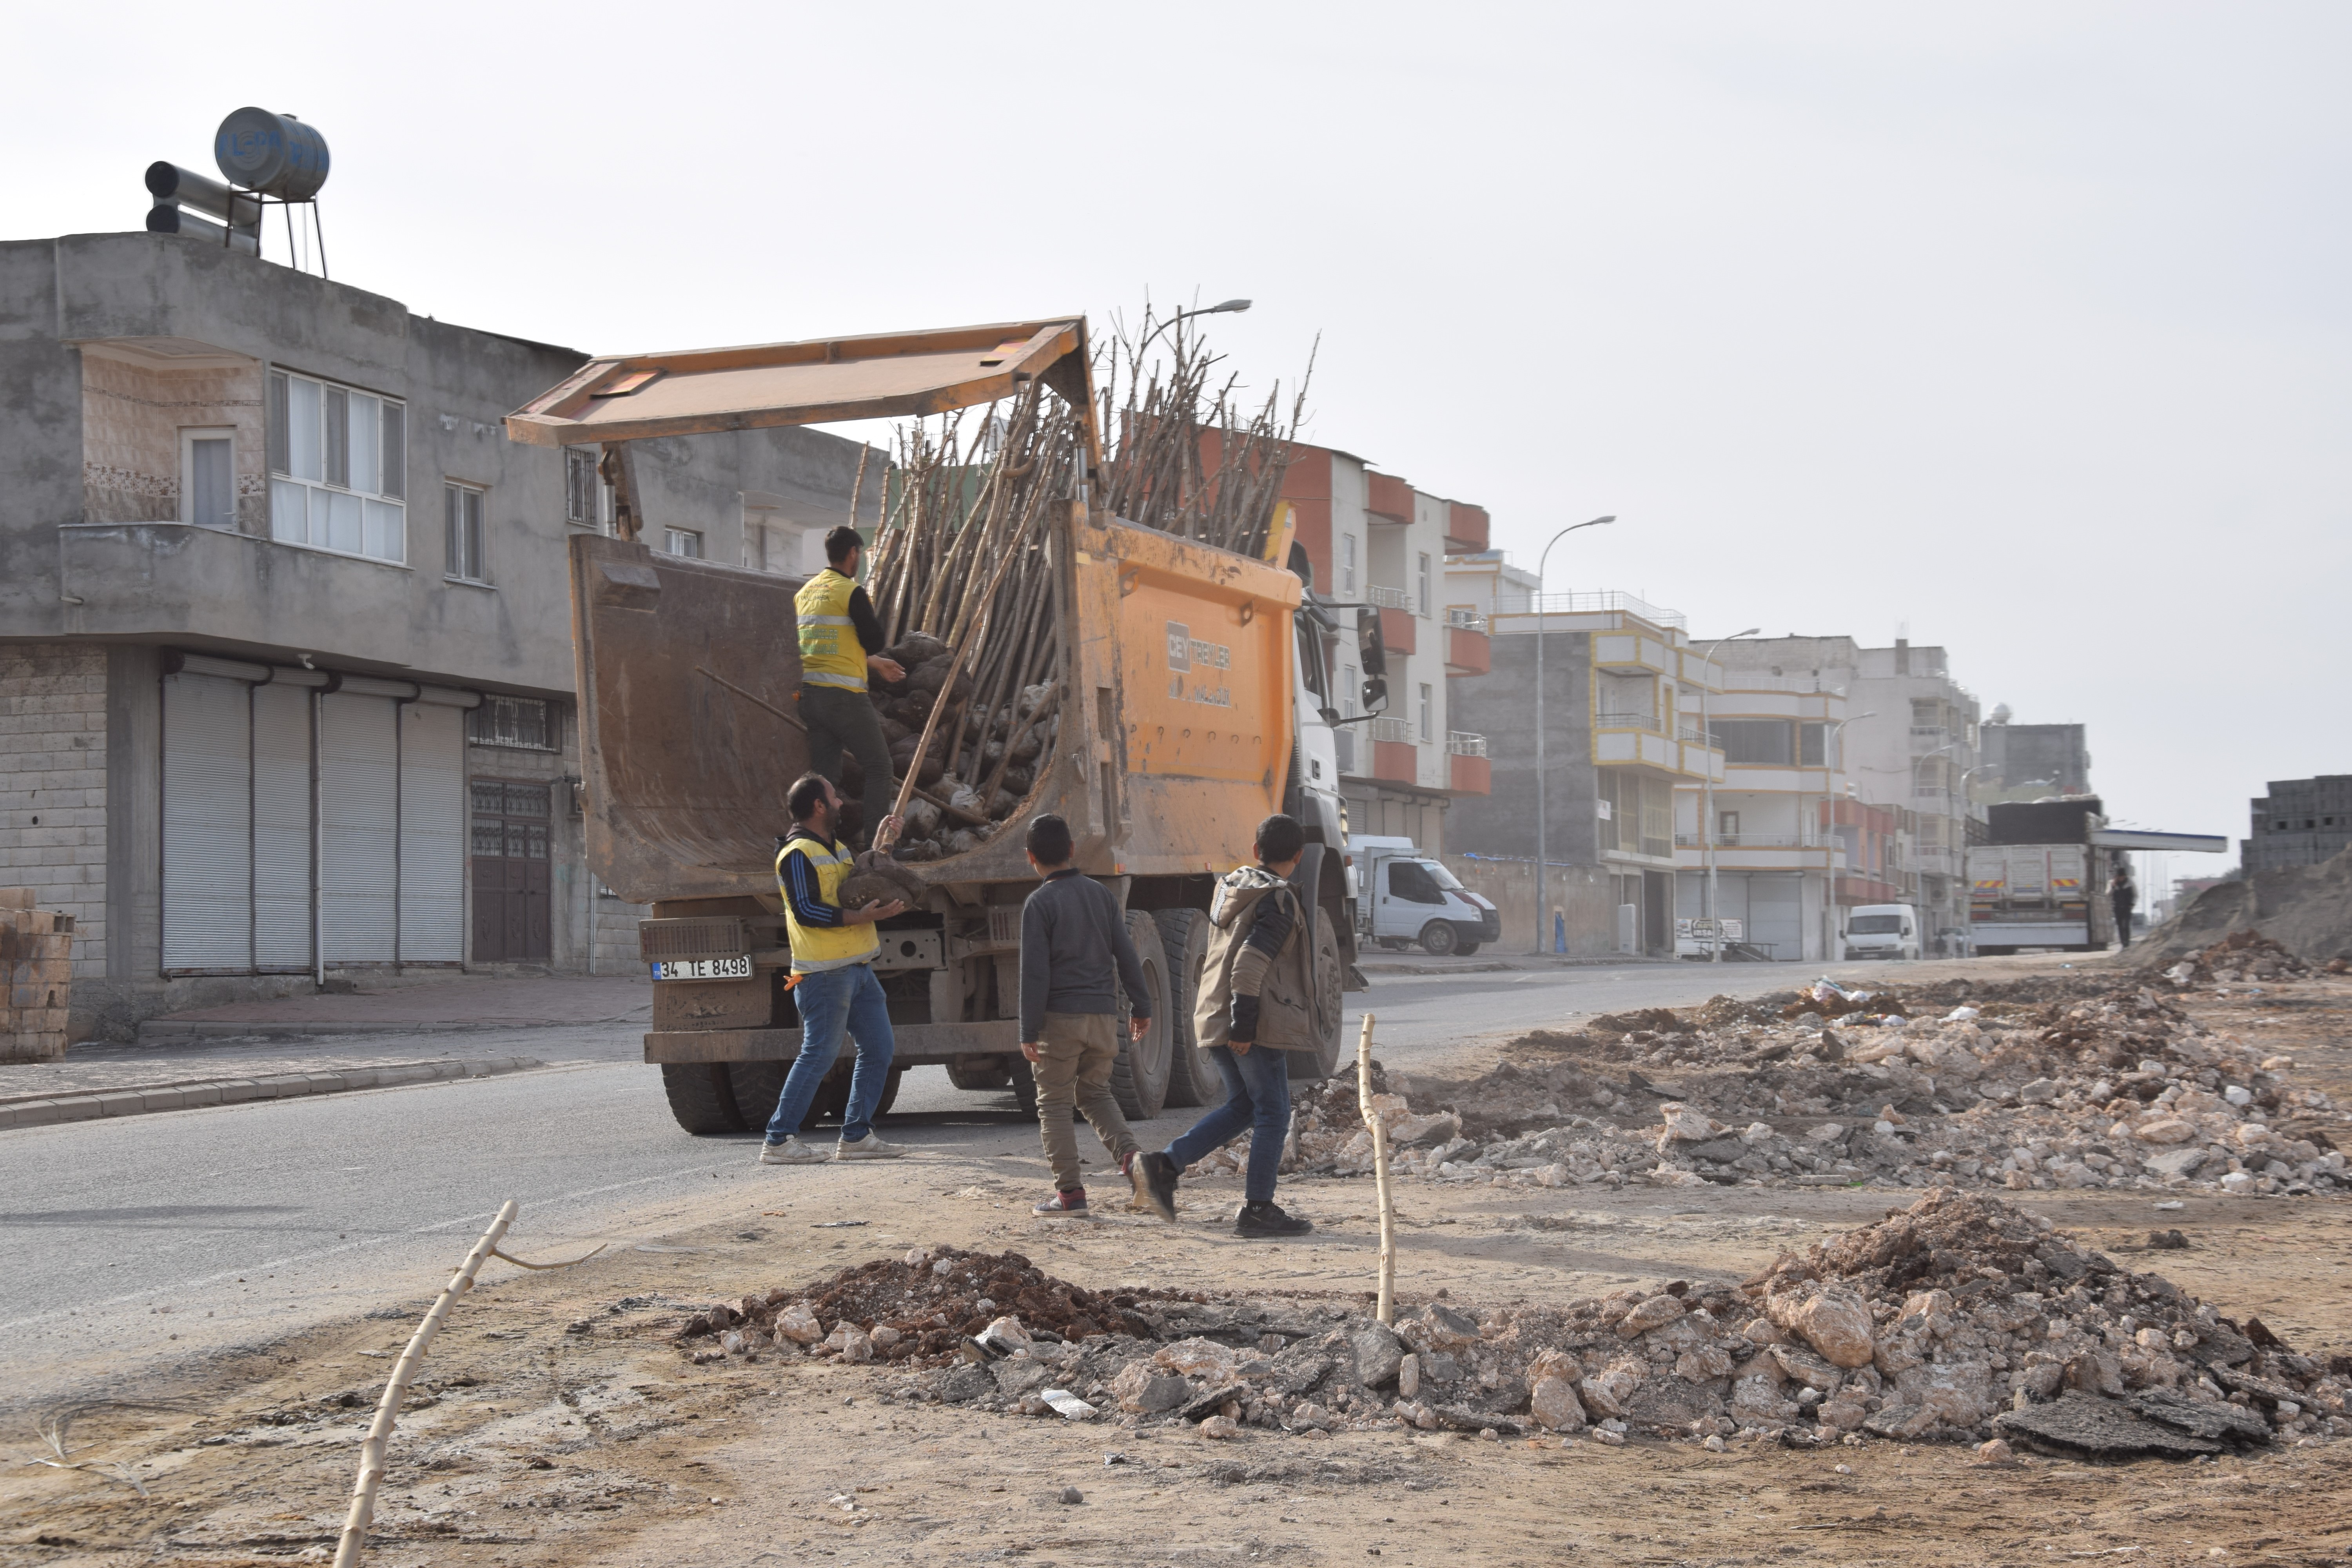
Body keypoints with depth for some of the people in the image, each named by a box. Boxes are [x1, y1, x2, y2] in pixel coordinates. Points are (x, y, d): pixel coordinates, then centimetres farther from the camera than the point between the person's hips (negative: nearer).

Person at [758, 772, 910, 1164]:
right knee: (819, 1055, -9)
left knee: (879, 1048, 9)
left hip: (857, 969, 10)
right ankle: (779, 1141, -4)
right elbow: (806, 911, -20)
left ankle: (856, 1136, 16)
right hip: (825, 972, -10)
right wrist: (860, 917, -23)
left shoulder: (835, 846, 19)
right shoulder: (798, 853, -12)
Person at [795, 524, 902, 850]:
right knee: (879, 767, 5)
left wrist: (874, 663, 29)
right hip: (844, 697, -7)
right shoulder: (851, 592, -10)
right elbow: (874, 642, -10)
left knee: (824, 774, 10)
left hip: (809, 694, 7)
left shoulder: (805, 593, 14)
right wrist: (873, 612, 8)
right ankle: (874, 841, 1)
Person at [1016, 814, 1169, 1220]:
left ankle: (1070, 1193, 4)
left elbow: (1035, 973, -12)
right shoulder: (1101, 894, 8)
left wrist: (1029, 1031, -10)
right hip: (1102, 1014, 5)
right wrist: (1141, 1006, 18)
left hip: (1060, 1017, -5)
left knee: (1054, 1104, 5)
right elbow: (1125, 955, 10)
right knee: (1095, 1094, 19)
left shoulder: (1040, 903, -8)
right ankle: (1133, 1157, -5)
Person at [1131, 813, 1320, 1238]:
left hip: (1217, 1021, 8)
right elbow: (1249, 966, -23)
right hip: (1258, 1025, -8)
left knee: (1242, 1106, 18)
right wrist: (1244, 1028, -22)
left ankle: (1165, 1163, 7)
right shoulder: (1280, 903, -13)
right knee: (1272, 1113, 1)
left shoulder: (1229, 889, 14)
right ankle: (1258, 1210, 2)